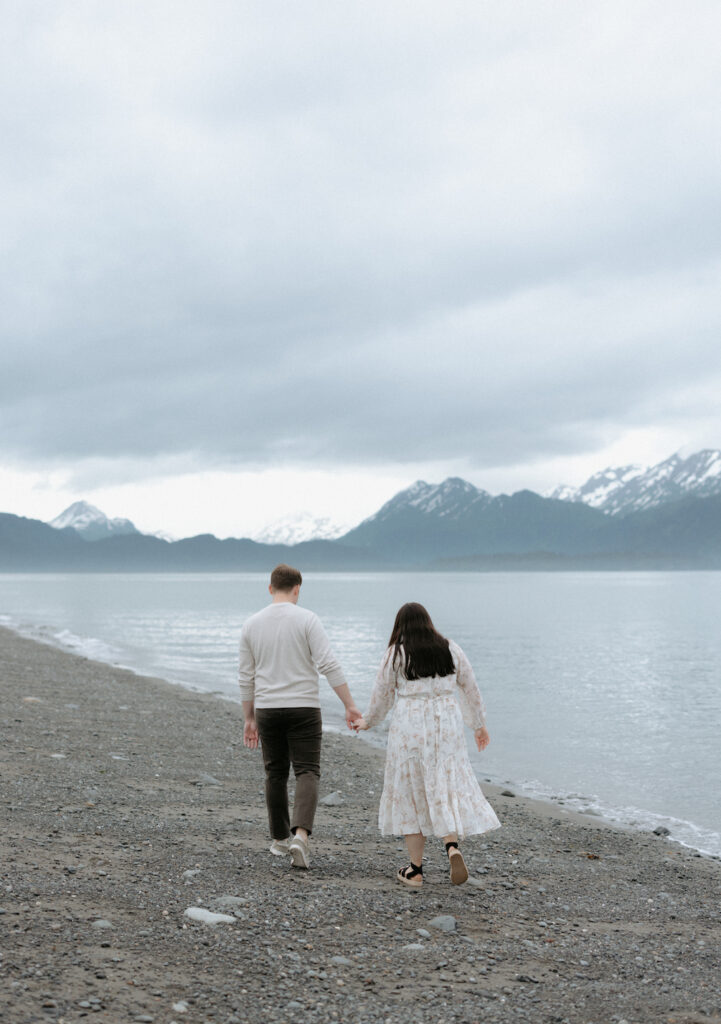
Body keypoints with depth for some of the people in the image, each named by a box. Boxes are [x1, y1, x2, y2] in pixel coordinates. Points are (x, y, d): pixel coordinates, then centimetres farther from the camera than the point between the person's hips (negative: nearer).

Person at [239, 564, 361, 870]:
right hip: (303, 708, -3)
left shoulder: (252, 624, 3)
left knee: (276, 773, 16)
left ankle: (280, 838, 26)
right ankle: (301, 835, -21)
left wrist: (249, 719, 16)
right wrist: (350, 706, -11)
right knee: (307, 773, -1)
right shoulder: (307, 619, -8)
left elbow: (246, 677, 8)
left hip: (267, 710, 3)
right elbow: (329, 665, -15)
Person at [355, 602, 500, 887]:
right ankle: (453, 846, -18)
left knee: (410, 793, 7)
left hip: (409, 727, -2)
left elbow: (382, 694, 4)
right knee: (446, 789, 7)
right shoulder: (450, 649, 6)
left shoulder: (395, 654, -2)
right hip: (446, 725, 2)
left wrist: (368, 722, 21)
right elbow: (470, 688, 12)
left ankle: (415, 870, 9)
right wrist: (479, 724, 24)